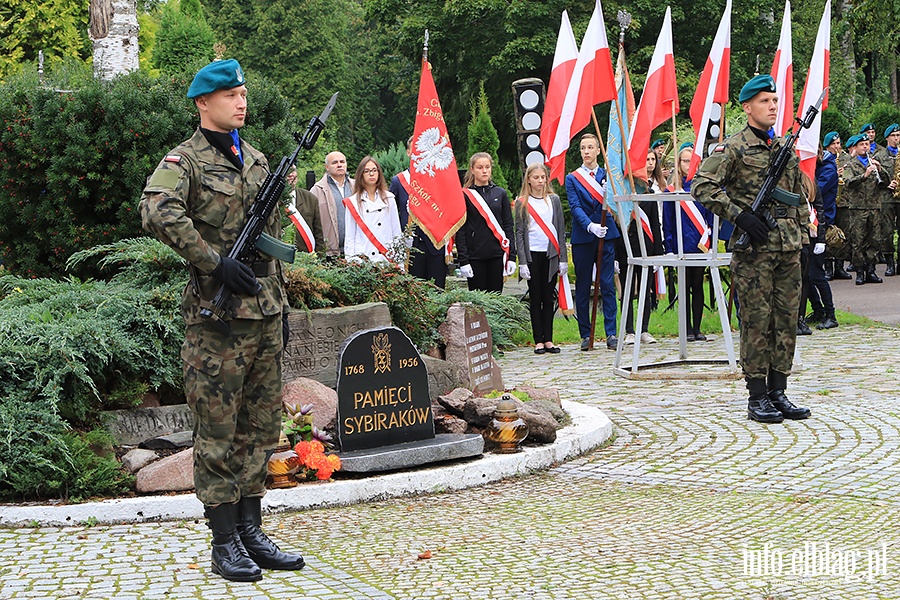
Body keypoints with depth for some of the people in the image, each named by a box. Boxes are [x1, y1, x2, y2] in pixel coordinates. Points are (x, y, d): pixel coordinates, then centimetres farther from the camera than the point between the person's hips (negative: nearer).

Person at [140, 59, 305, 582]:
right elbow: (159, 212, -26)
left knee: (262, 427, 11)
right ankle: (225, 543, 5)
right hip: (218, 317, -7)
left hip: (264, 313, 7)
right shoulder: (185, 160, -6)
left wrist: (282, 303, 18)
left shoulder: (257, 160, 17)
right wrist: (216, 263, -25)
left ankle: (252, 531, 19)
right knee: (218, 430, -1)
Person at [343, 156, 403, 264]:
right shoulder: (353, 202, 7)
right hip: (362, 258, -1)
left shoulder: (389, 198, 11)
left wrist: (397, 258, 6)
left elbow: (397, 232, 11)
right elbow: (349, 236, 7)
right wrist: (351, 259, -1)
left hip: (387, 258, 1)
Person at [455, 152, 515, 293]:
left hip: (497, 255, 2)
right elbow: (460, 231, -2)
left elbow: (508, 226, 10)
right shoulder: (465, 195, 0)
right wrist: (463, 260, -10)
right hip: (475, 257, -2)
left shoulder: (500, 194, 10)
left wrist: (512, 256, 2)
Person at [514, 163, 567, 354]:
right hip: (532, 254, -2)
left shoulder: (554, 200, 8)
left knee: (549, 297, 3)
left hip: (551, 254, 2)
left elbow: (561, 230, 8)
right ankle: (538, 340, 5)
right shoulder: (522, 203, 2)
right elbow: (519, 233, 0)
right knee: (535, 297, 1)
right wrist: (522, 261, -7)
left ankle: (548, 339, 7)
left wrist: (563, 258, 3)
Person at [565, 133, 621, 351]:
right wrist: (590, 226, -23)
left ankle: (611, 334, -1)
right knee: (583, 288, 3)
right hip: (582, 238, -1)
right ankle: (585, 335, 9)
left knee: (608, 286, -2)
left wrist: (608, 192, -19)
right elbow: (575, 207, -7)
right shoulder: (572, 178, 5)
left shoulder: (608, 175, 10)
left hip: (606, 237, 1)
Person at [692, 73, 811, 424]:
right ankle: (757, 398, 3)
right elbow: (701, 187, -12)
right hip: (753, 249, -6)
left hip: (788, 248, 6)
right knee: (757, 321, -3)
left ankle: (778, 392, 15)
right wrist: (739, 215, -17)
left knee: (787, 319, 7)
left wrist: (800, 232, 17)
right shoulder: (733, 148, -4)